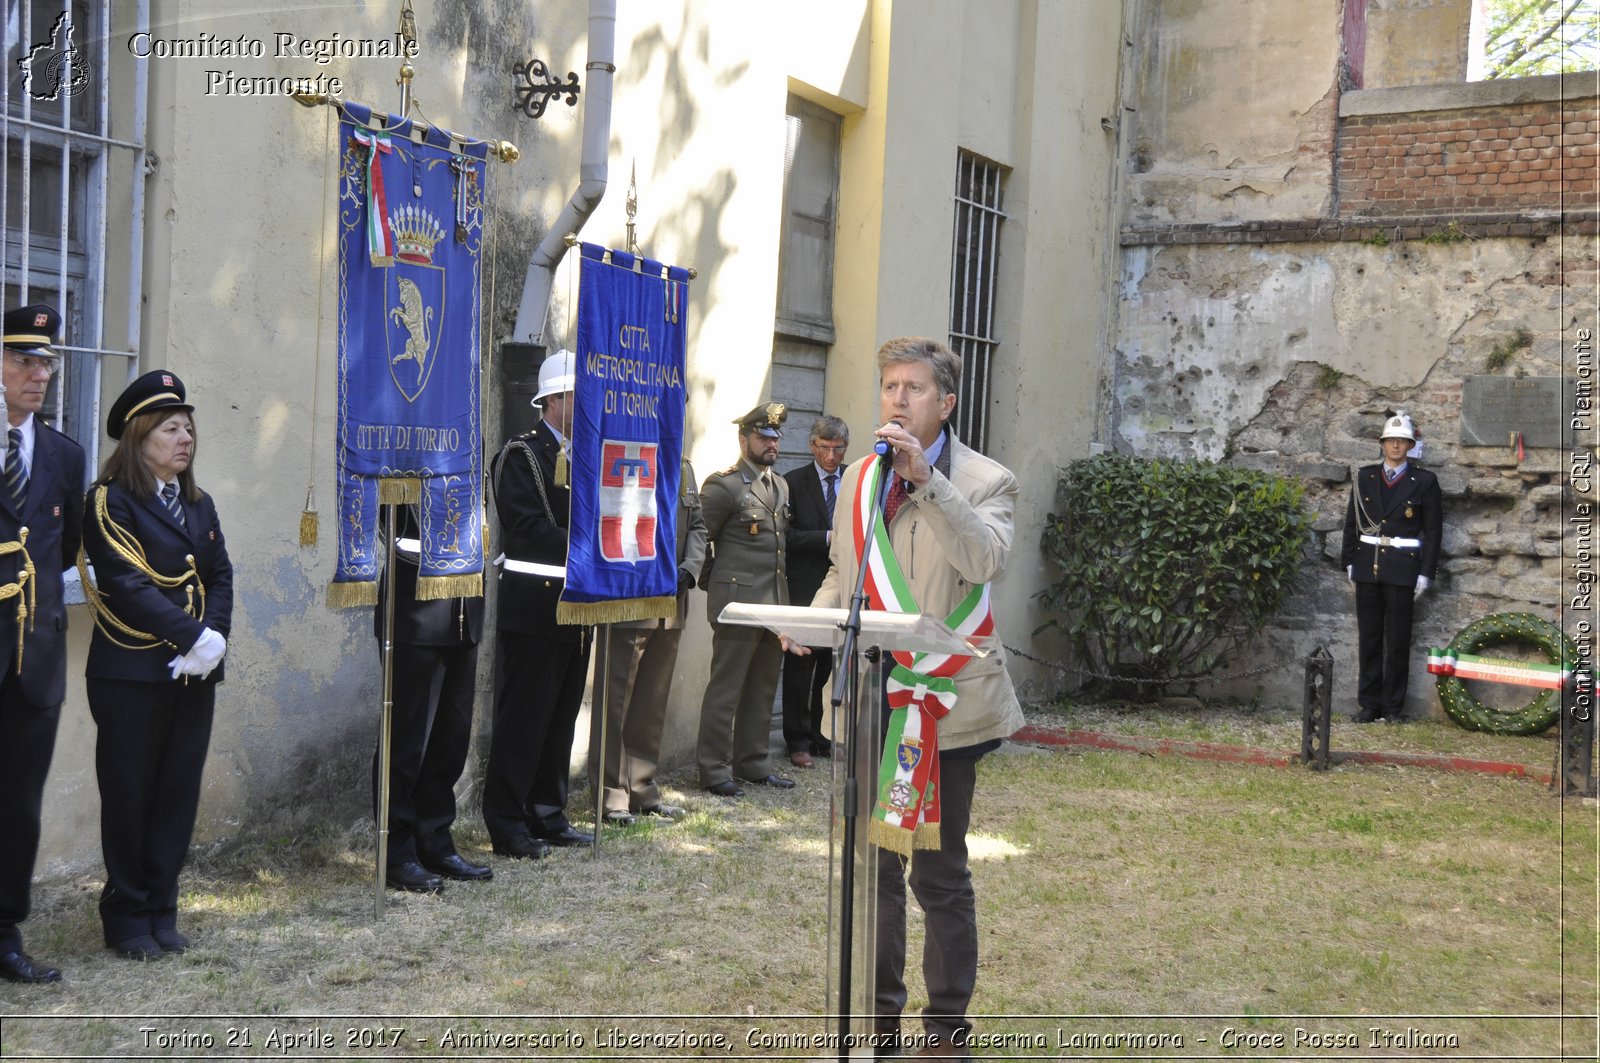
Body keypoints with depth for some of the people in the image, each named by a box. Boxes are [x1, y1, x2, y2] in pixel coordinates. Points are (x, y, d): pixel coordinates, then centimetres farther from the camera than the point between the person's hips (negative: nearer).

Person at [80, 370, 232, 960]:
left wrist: (215, 637, -11)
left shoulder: (199, 504, 15)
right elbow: (128, 583, -15)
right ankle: (126, 917, 14)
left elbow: (220, 577, 7)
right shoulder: (110, 501, -6)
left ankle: (161, 911, 17)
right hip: (131, 673, -6)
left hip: (193, 673, 6)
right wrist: (195, 635, -20)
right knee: (129, 795, 2)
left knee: (179, 793, 7)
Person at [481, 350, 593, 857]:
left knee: (561, 717, 13)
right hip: (535, 606, -8)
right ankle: (507, 824, 5)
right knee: (523, 717, -2)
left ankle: (548, 815, 23)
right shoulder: (522, 455, -8)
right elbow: (529, 526, -19)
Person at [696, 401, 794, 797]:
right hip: (737, 602, -8)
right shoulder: (724, 486, -9)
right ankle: (713, 769, 4)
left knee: (763, 689, 13)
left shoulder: (780, 486, 16)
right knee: (725, 688, -3)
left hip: (775, 602, 8)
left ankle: (754, 763, 22)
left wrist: (783, 598, 18)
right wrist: (712, 581, -3)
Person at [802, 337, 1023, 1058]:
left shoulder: (984, 481, -5)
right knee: (871, 867, 14)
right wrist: (817, 612, 2)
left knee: (940, 875, 3)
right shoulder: (858, 478, 13)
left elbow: (983, 559, -24)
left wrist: (925, 478, -29)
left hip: (940, 703, -6)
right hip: (866, 700, 6)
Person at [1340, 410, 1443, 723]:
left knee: (1397, 641, 1)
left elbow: (1433, 530, 0)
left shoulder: (1424, 481, 0)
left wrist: (1425, 573, -5)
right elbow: (1352, 522, 11)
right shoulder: (1365, 477, 9)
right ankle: (1369, 703, 12)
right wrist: (1349, 561, 6)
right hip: (1367, 567, 3)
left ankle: (1393, 706, 8)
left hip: (1402, 569, -3)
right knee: (1368, 638, 6)